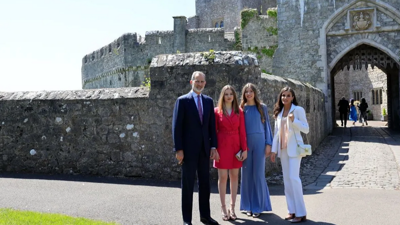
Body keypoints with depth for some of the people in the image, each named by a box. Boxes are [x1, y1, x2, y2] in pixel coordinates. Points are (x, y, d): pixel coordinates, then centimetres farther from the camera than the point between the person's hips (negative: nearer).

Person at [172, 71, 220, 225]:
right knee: (188, 184, 4)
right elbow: (177, 127, -7)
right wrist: (178, 149, -13)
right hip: (189, 149, -4)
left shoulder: (209, 101, 9)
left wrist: (214, 147, 2)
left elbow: (212, 126, 10)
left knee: (205, 183, 10)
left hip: (205, 149, 5)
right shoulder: (182, 101, -4)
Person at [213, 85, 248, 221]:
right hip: (222, 146, -2)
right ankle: (223, 208, 9)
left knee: (234, 176, 5)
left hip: (236, 146, 2)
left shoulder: (239, 112, 6)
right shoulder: (217, 111, 0)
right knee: (222, 177, 0)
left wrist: (244, 149, -1)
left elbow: (242, 131, 4)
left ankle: (232, 208, 14)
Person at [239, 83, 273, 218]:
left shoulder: (262, 108, 6)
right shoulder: (241, 109, 8)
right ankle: (248, 206, 14)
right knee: (247, 174, 3)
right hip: (245, 144, 1)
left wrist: (268, 144, -2)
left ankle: (258, 206, 9)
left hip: (259, 142, -1)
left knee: (258, 174, 0)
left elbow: (267, 126, 6)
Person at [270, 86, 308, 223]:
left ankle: (301, 213, -5)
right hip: (283, 149, 6)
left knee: (294, 177, -11)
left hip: (294, 148, -6)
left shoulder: (298, 110, -4)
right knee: (287, 179, 6)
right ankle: (292, 210, 13)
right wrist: (274, 150, 9)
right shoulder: (279, 112, 12)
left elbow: (306, 129, -6)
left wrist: (294, 120, -21)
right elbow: (277, 132, 13)